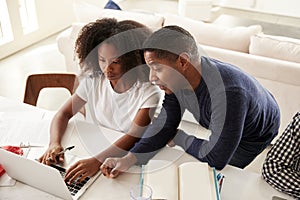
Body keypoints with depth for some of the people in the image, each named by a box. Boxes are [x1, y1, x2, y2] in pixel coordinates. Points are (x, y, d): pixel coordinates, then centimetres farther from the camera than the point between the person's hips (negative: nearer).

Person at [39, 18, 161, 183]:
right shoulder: (92, 81, -5)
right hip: (95, 149, 4)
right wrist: (54, 143, -21)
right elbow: (64, 114, -1)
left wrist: (97, 160, -39)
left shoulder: (148, 92, -17)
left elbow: (133, 137, -25)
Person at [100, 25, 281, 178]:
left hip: (255, 137, -5)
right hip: (221, 128, 6)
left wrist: (178, 138, -19)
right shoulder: (178, 78, -21)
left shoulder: (228, 94, -44)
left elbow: (216, 158, -36)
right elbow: (164, 124, -14)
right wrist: (130, 159, -28)